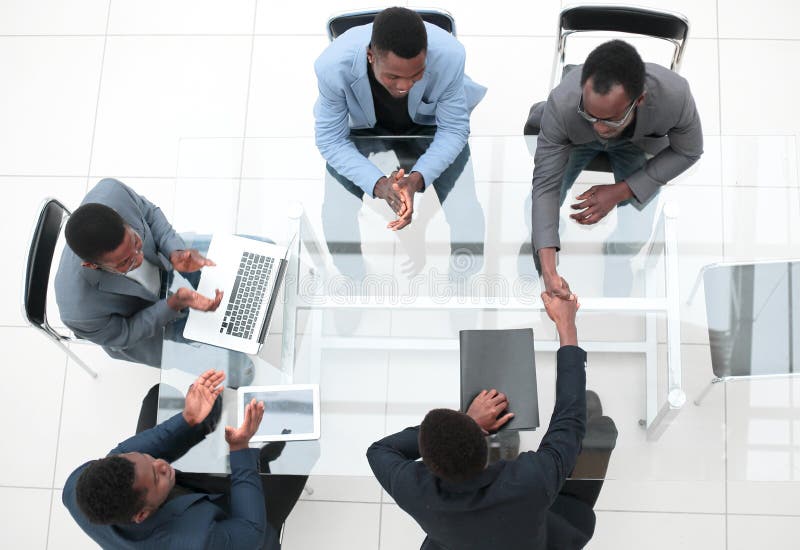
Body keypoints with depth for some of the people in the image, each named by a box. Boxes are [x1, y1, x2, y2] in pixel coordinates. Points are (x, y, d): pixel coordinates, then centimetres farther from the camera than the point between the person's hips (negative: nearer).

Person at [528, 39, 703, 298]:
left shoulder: (674, 96, -42)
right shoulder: (562, 104, -43)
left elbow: (688, 151, -19)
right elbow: (546, 186, -33)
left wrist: (620, 191, -26)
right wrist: (549, 272, -41)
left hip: (640, 140, 0)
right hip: (575, 138, 0)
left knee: (634, 236, -15)